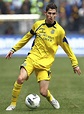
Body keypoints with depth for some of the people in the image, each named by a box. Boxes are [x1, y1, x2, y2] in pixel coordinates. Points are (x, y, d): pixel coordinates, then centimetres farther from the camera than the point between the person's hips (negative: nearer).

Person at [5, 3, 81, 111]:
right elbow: (27, 37, 18)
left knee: (43, 92, -9)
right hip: (32, 57, 2)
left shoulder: (59, 31, -3)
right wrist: (13, 49, 18)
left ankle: (51, 99, 29)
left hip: (45, 63, -1)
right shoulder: (38, 24, 4)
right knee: (20, 79, -23)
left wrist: (75, 64, 7)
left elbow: (67, 48, 5)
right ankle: (13, 104, -5)